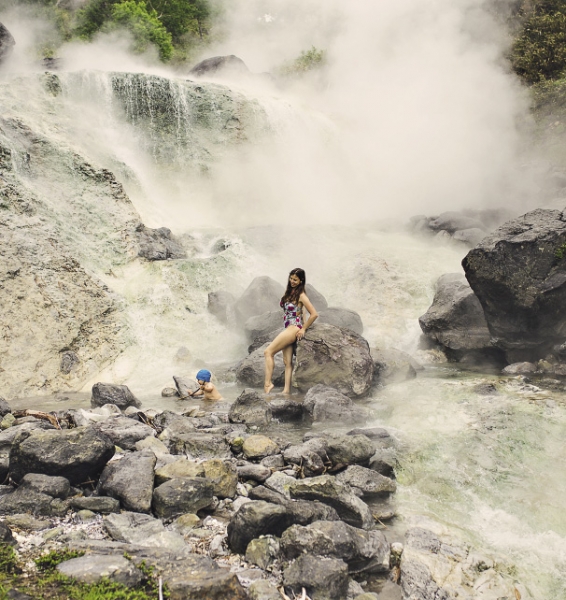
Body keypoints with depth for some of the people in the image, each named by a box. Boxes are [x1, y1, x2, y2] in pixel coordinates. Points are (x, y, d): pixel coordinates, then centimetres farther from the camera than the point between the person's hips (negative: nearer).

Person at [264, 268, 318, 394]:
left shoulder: (301, 295, -11)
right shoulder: (289, 292, 13)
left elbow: (314, 314, -15)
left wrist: (303, 329, -8)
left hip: (294, 329, -9)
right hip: (288, 329, 9)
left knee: (268, 352, -13)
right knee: (287, 361, 5)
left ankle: (268, 383, -15)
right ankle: (287, 390, 5)